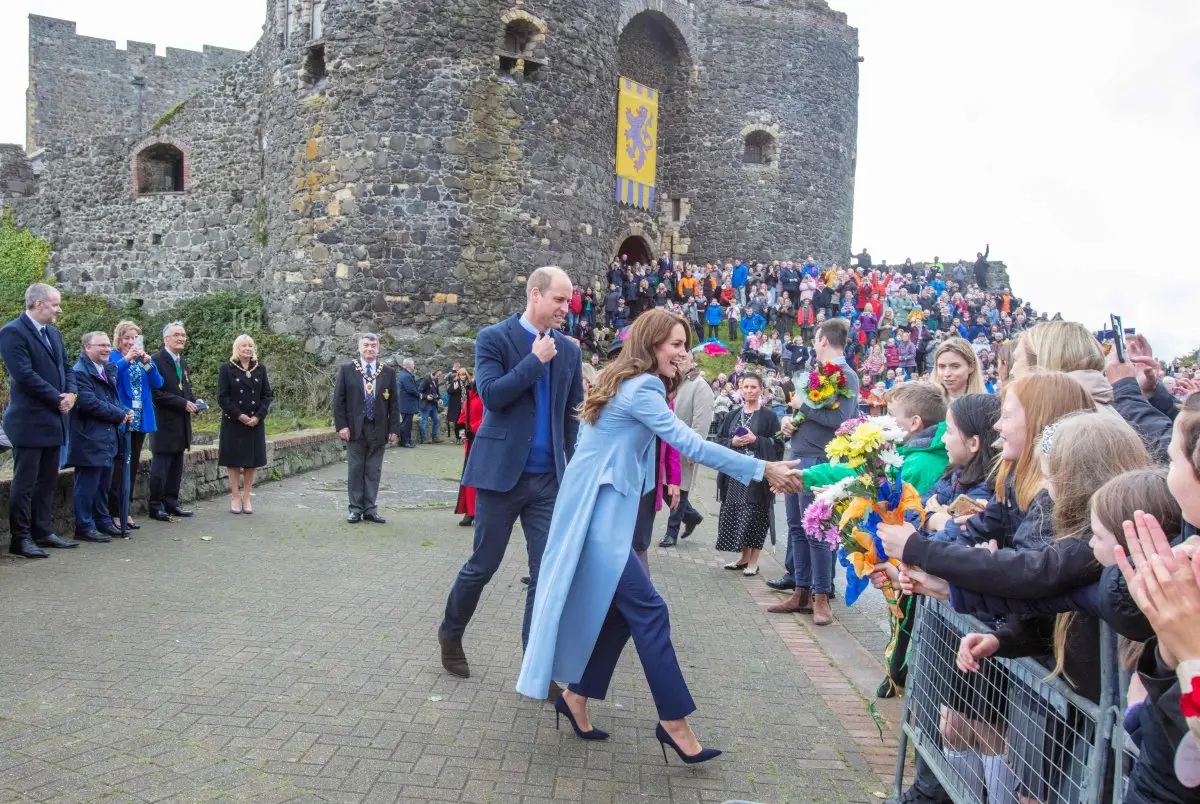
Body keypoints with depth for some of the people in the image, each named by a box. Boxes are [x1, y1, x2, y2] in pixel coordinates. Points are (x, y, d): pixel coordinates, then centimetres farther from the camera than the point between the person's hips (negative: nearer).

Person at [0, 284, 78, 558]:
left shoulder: (53, 333, 15)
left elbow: (65, 368, 17)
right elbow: (25, 374, -19)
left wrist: (70, 393, -2)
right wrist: (57, 399, -15)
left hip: (53, 421, 8)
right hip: (29, 422, -8)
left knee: (47, 481, 14)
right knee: (25, 483, -1)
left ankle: (43, 532, 23)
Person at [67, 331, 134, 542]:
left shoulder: (108, 370, 17)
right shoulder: (80, 372, -12)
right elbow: (89, 403, -21)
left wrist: (124, 413, 3)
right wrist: (120, 415, -13)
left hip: (107, 437, 9)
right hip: (89, 439, -9)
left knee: (103, 484, 15)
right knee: (87, 484, -4)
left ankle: (104, 522, 24)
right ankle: (84, 527, 3)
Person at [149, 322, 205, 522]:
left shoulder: (182, 362, 17)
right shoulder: (157, 360, -11)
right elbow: (156, 393, -18)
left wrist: (195, 401, 4)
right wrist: (183, 403, -20)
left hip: (181, 423, 8)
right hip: (164, 422, -8)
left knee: (176, 467, 13)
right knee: (160, 467, -3)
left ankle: (171, 503, 21)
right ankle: (156, 507, 5)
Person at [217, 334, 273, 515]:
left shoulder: (260, 369, 7)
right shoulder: (227, 369, -2)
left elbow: (267, 395, 5)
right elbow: (222, 397, -6)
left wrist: (258, 416, -9)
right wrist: (239, 416, -14)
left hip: (255, 422, 3)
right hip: (233, 422, -3)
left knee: (252, 461, 5)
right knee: (234, 460, 2)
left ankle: (246, 498, 13)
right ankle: (235, 498, 10)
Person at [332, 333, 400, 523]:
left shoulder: (388, 373, 6)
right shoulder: (346, 370, 2)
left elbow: (394, 403, 7)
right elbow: (338, 399, 1)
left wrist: (394, 428, 0)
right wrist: (341, 425, -7)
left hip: (378, 430, 1)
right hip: (355, 429, -1)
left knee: (373, 471, 5)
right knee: (355, 470, 4)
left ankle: (370, 509, 12)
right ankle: (356, 509, 11)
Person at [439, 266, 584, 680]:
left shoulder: (569, 350, 10)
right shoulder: (494, 338, -3)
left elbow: (572, 414, 13)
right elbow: (490, 394, -16)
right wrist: (536, 360, -15)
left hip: (549, 477, 4)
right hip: (501, 472, -4)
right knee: (482, 565, 8)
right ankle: (451, 634, 33)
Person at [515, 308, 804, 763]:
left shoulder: (627, 384, 16)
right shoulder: (641, 388, -15)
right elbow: (690, 445, -21)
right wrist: (761, 469, -19)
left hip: (603, 511, 10)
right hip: (598, 512, -10)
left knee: (618, 609, 11)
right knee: (648, 610, -9)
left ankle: (576, 697, 20)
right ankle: (674, 721, -3)